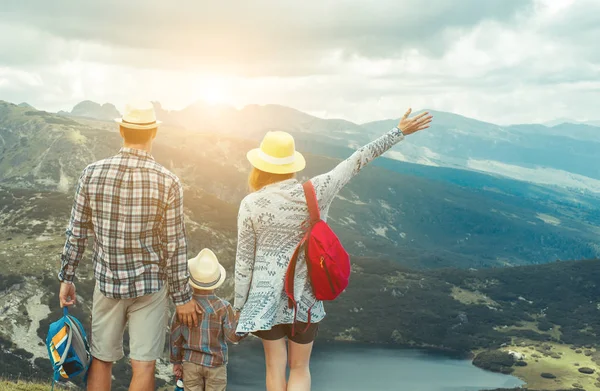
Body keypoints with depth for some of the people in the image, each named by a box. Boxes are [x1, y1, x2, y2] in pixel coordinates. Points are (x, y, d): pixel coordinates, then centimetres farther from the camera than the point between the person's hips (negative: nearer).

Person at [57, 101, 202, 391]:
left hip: (106, 282, 2)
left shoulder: (92, 174, -7)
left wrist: (66, 277, 12)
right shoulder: (168, 182, -13)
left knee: (101, 361, 15)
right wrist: (183, 297, 0)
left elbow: (76, 233, -1)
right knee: (143, 366, 5)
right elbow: (174, 247, -9)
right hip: (149, 286, -2)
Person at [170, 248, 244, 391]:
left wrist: (176, 361, 10)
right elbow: (234, 336, -14)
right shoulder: (223, 307, -13)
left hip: (190, 362, 2)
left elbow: (175, 336, -1)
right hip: (216, 363, -1)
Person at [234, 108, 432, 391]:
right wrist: (400, 131, 2)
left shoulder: (250, 205, -11)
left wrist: (239, 305, 6)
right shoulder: (315, 192, -10)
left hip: (267, 295, 0)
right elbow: (358, 159, -5)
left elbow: (244, 259, -6)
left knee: (275, 368, 14)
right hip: (305, 296, 1)